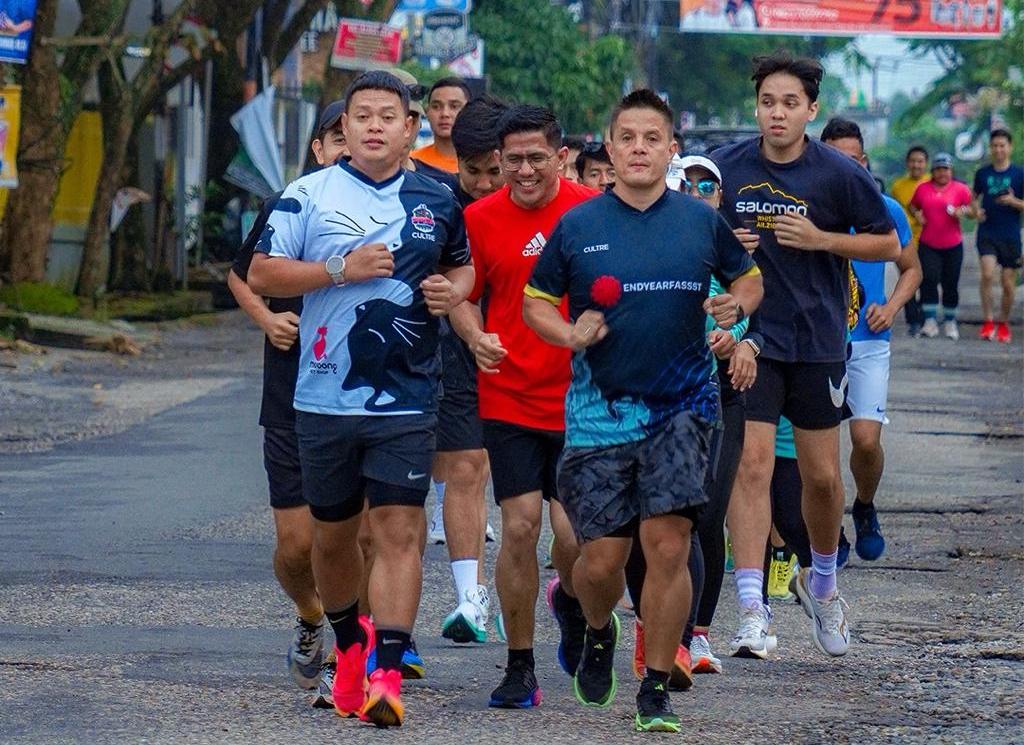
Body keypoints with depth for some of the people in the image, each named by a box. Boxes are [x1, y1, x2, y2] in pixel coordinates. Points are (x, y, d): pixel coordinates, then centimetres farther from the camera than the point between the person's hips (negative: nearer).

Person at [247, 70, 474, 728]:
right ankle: (350, 644, 37)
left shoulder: (437, 202, 8)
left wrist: (454, 290, 1)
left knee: (401, 531, -11)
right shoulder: (309, 195, 1)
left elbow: (463, 265, 25)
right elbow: (262, 274, -3)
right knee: (333, 533, 13)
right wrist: (341, 269, -14)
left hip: (407, 400, 0)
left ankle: (387, 675, -15)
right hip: (325, 397, 0)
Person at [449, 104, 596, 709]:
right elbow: (464, 296, 9)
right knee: (520, 526, -5)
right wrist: (476, 337, -10)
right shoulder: (481, 218, 0)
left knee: (575, 534, -3)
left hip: (580, 400, 0)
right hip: (508, 398, 1)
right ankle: (520, 667, 7)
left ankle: (571, 602, 33)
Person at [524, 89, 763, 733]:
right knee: (601, 560, 0)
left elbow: (749, 278, 18)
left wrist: (736, 306, -4)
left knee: (668, 546, -9)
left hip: (681, 407, 0)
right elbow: (536, 303, 11)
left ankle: (657, 690, 4)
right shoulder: (577, 226, 2)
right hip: (600, 412, 0)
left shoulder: (702, 221, 3)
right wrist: (570, 334, -9)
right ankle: (600, 632, 36)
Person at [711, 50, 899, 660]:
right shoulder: (728, 167, -1)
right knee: (751, 466, -12)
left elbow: (888, 245, 2)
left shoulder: (840, 174, -6)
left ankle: (822, 583, 36)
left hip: (819, 340, 0)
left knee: (822, 476, 9)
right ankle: (753, 610, -15)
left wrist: (821, 240, -13)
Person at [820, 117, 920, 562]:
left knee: (866, 439, -11)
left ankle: (865, 509, 19)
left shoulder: (886, 211, 3)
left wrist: (890, 308, -3)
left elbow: (911, 269, 15)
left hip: (868, 342, 0)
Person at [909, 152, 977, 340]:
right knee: (929, 278, -16)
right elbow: (913, 205, 20)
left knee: (951, 284, 5)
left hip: (953, 245, 0)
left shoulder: (960, 189, 1)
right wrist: (917, 214, -1)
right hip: (928, 245, 0)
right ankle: (930, 320, -16)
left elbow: (973, 211, 3)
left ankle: (950, 321, 20)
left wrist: (963, 211, -18)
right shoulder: (922, 188, 6)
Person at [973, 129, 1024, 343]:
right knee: (988, 273, -19)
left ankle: (1003, 324, 22)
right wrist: (976, 210, -1)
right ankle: (988, 321, -10)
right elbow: (975, 197, 20)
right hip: (987, 234, 1)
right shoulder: (983, 173, 6)